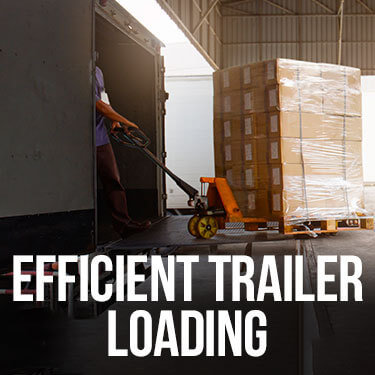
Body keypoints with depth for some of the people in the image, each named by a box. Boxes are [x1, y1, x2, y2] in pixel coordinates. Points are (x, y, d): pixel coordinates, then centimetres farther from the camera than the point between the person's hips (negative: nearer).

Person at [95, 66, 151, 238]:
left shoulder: (97, 71, 15)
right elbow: (98, 105, -19)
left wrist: (115, 121, 12)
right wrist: (124, 121, -16)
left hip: (100, 138, 8)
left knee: (113, 180, 5)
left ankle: (123, 223, 7)